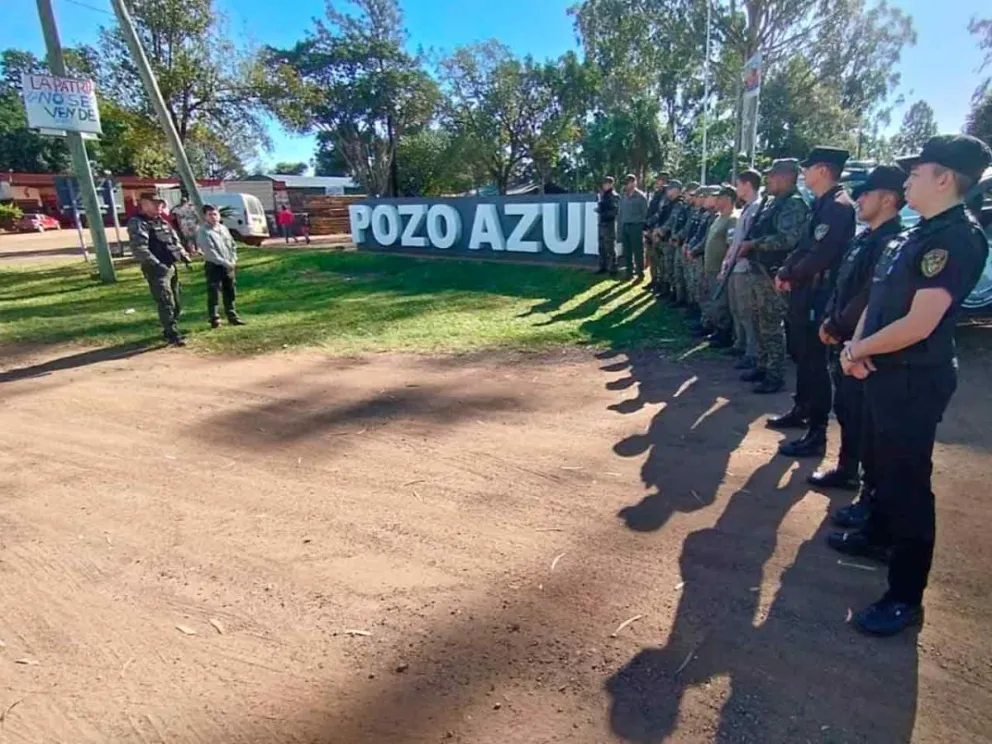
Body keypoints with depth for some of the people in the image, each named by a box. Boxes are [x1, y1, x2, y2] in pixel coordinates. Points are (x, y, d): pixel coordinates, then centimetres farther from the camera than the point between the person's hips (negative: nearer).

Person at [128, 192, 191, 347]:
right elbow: (138, 249, -21)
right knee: (166, 303, -12)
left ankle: (169, 331, 27)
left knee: (176, 303, 14)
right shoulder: (137, 223, -9)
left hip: (171, 267, 9)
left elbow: (175, 241, 25)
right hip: (156, 269, -9)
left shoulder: (162, 221, 17)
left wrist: (183, 255, 9)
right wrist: (156, 264, -25)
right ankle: (173, 335, -9)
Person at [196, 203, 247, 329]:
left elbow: (233, 245, 15)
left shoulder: (223, 228, 11)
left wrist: (233, 260, 0)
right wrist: (225, 263, -18)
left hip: (228, 266, 7)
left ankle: (232, 317, 23)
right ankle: (214, 319, 4)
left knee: (230, 293, 13)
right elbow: (210, 252, -18)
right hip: (213, 266, -7)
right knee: (213, 294, -3)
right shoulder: (203, 231, -11)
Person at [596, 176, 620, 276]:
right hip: (601, 223, 7)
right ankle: (603, 267, 19)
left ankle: (612, 269, 0)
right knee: (602, 247, 11)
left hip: (610, 224, -7)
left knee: (610, 248, -5)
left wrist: (603, 212, -15)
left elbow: (614, 211, -12)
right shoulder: (602, 195, 15)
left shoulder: (614, 196, -5)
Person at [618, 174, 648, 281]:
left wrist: (643, 227, -10)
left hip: (636, 226, -6)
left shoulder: (640, 196, -3)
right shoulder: (623, 197, 13)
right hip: (624, 226, 6)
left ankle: (640, 274, 7)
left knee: (638, 251, -1)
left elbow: (645, 213, -4)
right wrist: (621, 227, 8)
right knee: (627, 252, 8)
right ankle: (629, 273, 18)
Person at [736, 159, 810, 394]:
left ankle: (776, 375, 5)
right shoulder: (774, 202, 17)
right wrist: (746, 247, 7)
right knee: (760, 324, 16)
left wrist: (752, 244, -21)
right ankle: (763, 367, 27)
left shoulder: (794, 204, -13)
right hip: (759, 271, 10)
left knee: (771, 326, -4)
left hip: (773, 274, -10)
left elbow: (787, 239, -25)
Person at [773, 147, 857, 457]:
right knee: (802, 355, 19)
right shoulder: (822, 204, 15)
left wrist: (789, 275, -9)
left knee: (814, 360, -5)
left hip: (818, 294, -10)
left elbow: (819, 256, -23)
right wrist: (786, 270, 0)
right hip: (805, 291, 10)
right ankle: (801, 410, 36)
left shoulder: (839, 206, -16)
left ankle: (816, 434, 3)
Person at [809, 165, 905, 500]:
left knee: (864, 417, 0)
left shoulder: (893, 242, -17)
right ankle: (846, 470, 37)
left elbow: (869, 297, -22)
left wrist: (836, 327, -13)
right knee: (844, 409, 20)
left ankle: (873, 496, 13)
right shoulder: (863, 238, 13)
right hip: (843, 341, 9)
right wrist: (828, 320, 3)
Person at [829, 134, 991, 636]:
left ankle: (906, 597, 12)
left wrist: (858, 350, -11)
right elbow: (877, 298, 12)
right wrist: (857, 347, -5)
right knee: (881, 462, 23)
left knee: (907, 480, -1)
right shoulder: (916, 234, 11)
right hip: (885, 372, 10)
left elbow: (918, 324, -25)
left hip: (914, 380, -9)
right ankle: (879, 535, 45)